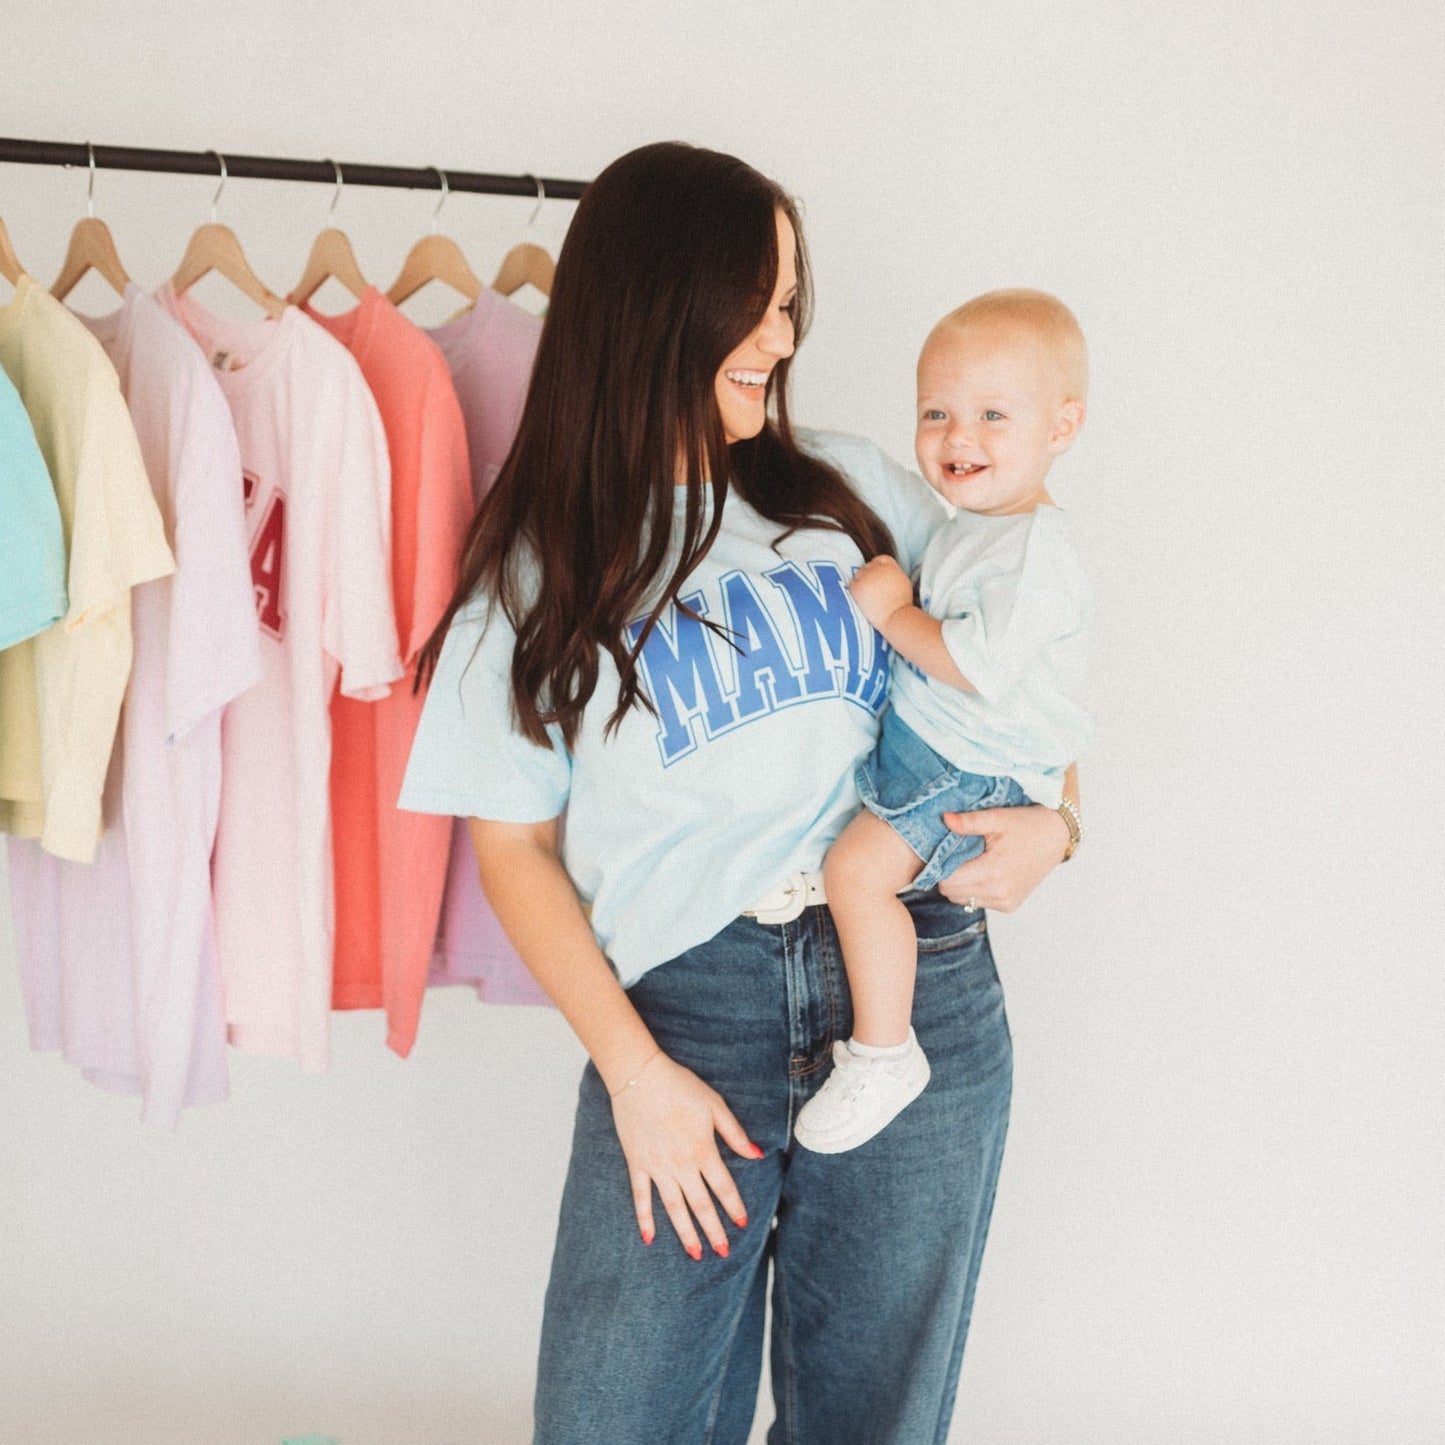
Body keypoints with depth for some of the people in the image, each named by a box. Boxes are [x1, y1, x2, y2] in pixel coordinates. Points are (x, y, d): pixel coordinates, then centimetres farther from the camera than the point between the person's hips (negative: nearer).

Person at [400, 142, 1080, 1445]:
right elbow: (514, 846, 2)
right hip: (685, 1002, -1)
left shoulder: (855, 491, 7)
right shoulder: (543, 565, 2)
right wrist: (633, 1070, -7)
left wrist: (1049, 821, -2)